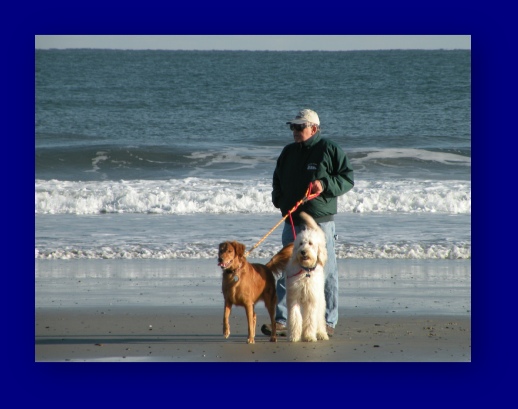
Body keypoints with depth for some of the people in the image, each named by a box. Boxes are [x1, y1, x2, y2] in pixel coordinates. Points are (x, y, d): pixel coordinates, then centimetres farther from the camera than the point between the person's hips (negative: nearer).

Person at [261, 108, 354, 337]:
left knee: (326, 272, -1)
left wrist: (324, 184, -18)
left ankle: (328, 322, 6)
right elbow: (278, 180, 28)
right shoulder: (288, 152, 14)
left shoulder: (330, 150, -4)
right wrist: (278, 198, 10)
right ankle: (280, 320, 5)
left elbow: (347, 178, -5)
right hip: (292, 222, 6)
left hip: (320, 221, -6)